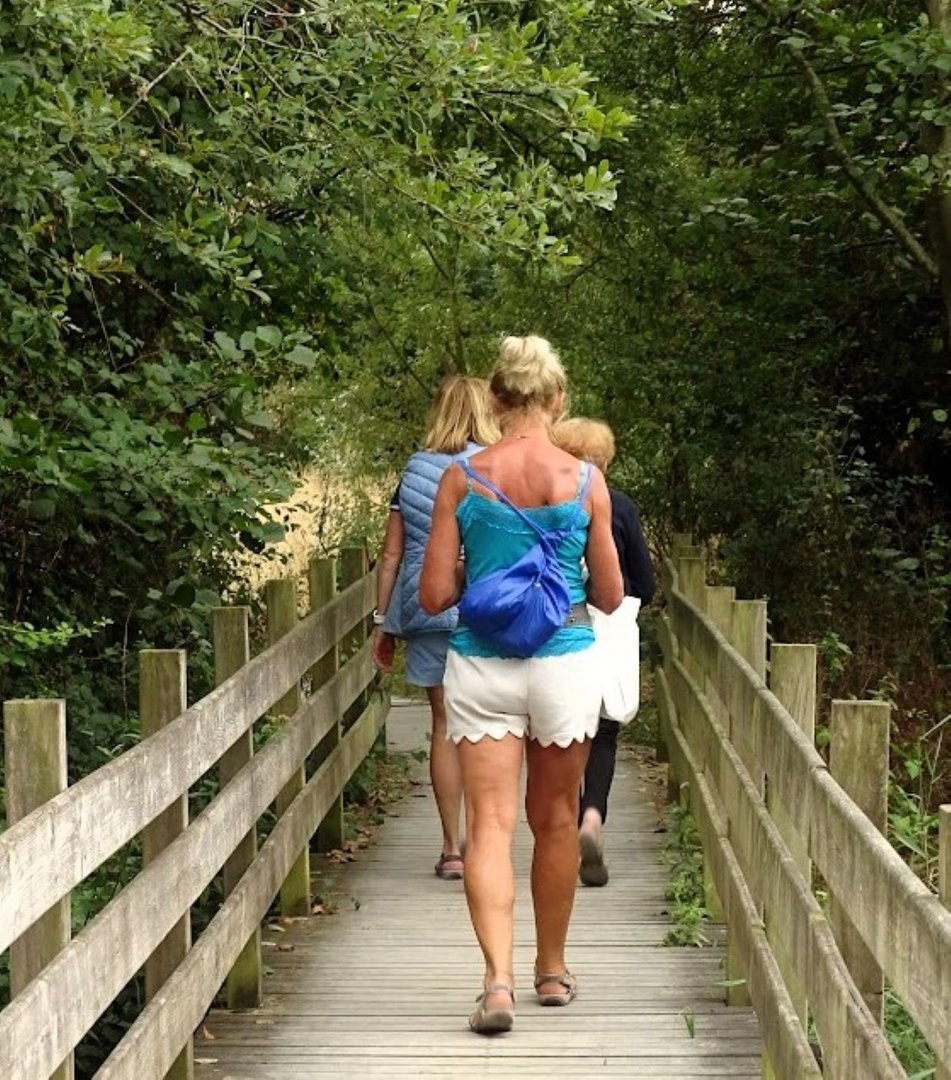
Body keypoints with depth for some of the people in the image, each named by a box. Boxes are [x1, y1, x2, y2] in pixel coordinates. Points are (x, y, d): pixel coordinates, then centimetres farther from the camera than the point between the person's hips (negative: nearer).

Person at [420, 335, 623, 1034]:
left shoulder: (463, 479, -5)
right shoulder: (585, 480, -5)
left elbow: (434, 595, -4)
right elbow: (611, 596, 2)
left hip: (482, 667, -1)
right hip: (564, 662, 1)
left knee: (491, 822, 0)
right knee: (555, 818, 16)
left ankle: (498, 979, -15)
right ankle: (552, 970, 30)